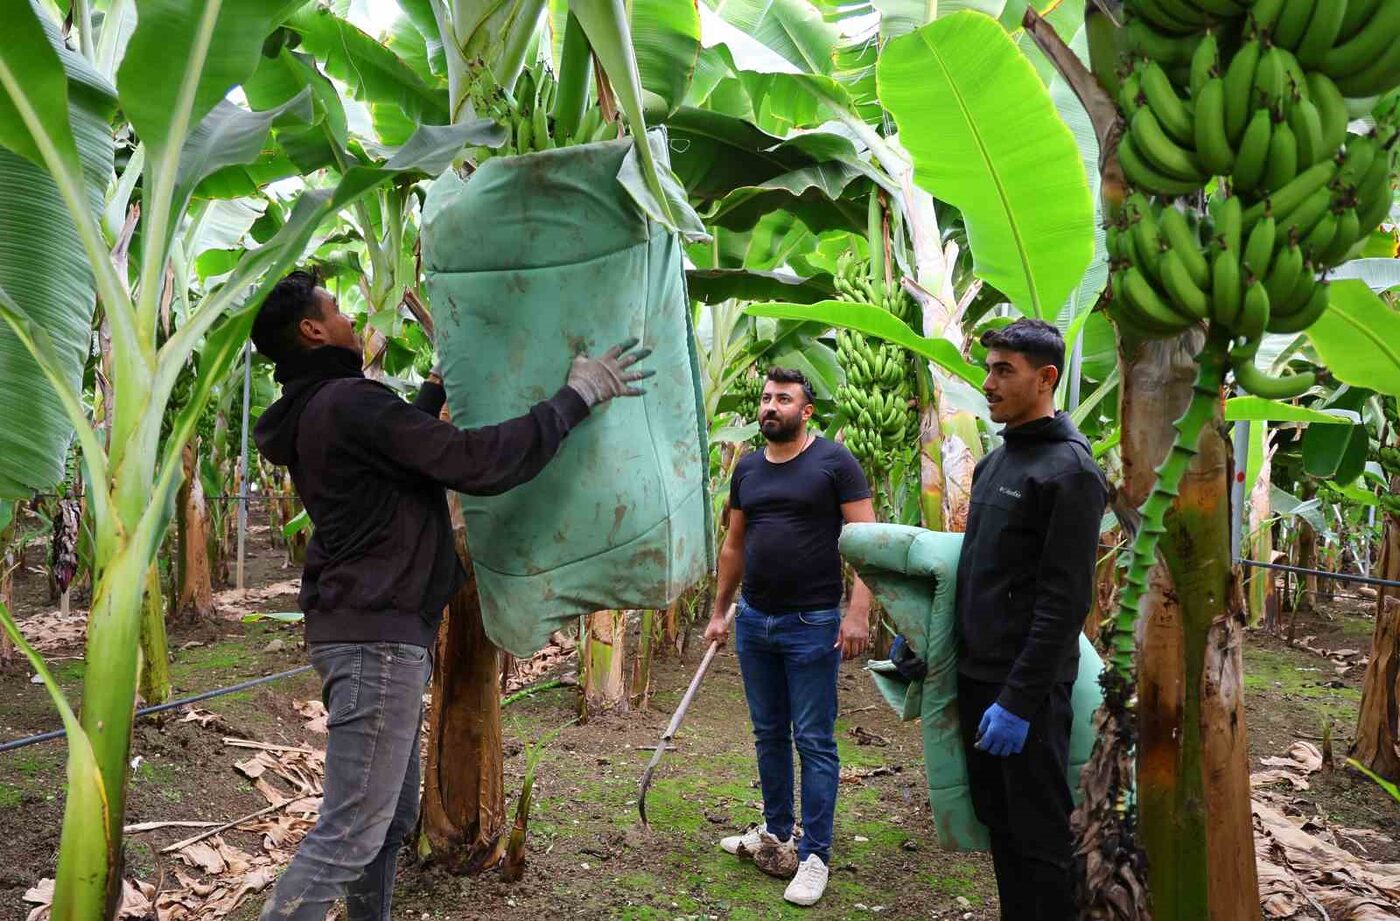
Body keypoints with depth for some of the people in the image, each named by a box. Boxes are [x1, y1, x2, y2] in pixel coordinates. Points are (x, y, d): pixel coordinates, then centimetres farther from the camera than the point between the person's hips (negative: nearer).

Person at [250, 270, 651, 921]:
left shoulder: (313, 413, 16)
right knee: (351, 833, -7)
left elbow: (403, 436, 35)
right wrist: (578, 394, -16)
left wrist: (440, 381, 40)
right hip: (377, 636, -11)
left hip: (374, 630, 11)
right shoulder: (351, 403, -16)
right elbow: (477, 464, -23)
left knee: (393, 816, 17)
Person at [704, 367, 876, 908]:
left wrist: (858, 613, -19)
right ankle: (775, 833, 31)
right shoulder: (747, 469, 9)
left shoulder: (833, 462, -8)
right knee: (768, 735, 16)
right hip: (753, 622, 6)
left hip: (812, 625, -6)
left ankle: (814, 856, 12)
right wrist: (719, 611, 16)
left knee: (814, 742, 2)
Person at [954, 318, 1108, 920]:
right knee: (998, 823, 18)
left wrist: (1019, 699, -21)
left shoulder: (1069, 470, -14)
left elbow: (1064, 603, -19)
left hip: (1026, 688, -8)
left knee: (1040, 838, 4)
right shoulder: (993, 462, 12)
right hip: (976, 675, 8)